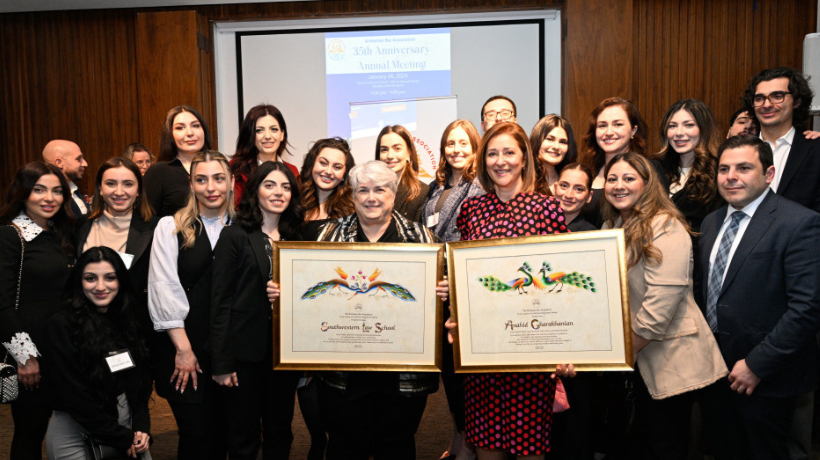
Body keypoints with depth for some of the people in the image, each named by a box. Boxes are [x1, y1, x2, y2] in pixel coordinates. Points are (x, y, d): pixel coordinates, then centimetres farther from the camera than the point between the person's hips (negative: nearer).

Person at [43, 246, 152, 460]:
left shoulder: (129, 320, 3)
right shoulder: (61, 326, -12)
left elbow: (140, 381, 7)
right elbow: (74, 396, -14)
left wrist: (141, 429, -6)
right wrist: (122, 438, -14)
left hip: (126, 426, 5)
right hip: (75, 435, -4)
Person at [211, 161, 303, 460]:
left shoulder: (295, 238, 9)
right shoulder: (235, 236, -5)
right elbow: (221, 300, -9)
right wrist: (222, 363, -12)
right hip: (247, 353, -4)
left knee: (279, 433, 16)